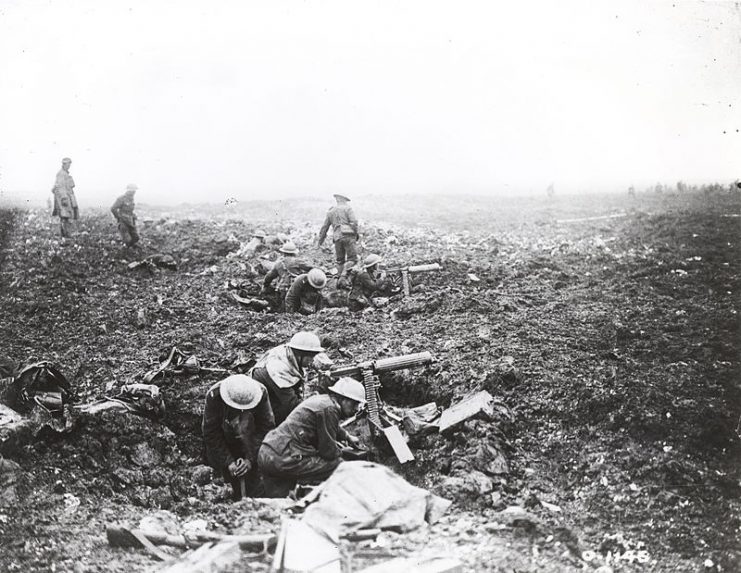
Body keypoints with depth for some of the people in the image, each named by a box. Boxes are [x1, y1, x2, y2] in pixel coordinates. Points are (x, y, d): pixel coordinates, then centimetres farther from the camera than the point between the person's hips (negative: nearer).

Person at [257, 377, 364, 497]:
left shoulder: (321, 399, 16)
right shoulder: (329, 409, -15)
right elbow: (328, 452, -11)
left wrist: (347, 436, 53)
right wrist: (340, 451, 10)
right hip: (284, 460, -11)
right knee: (338, 465, -5)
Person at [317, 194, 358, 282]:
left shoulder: (330, 212, 18)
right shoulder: (347, 208, 5)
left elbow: (324, 228, 19)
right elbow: (354, 222, -10)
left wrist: (320, 241, 27)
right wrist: (356, 234, -1)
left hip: (337, 238, 4)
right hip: (348, 236, -4)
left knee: (340, 260, 14)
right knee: (352, 259, -2)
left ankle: (340, 280, 11)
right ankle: (344, 273, -24)